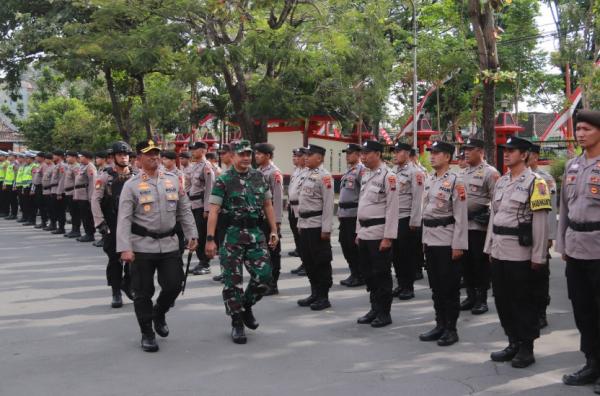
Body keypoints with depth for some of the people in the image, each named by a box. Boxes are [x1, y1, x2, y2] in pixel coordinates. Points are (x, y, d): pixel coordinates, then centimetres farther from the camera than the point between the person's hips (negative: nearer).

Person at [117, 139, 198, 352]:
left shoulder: (172, 180, 7)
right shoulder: (131, 185, -4)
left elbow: (184, 210, 12)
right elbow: (124, 219, -9)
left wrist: (192, 235, 7)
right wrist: (125, 248, -17)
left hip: (169, 244, 3)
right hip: (142, 246, -3)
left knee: (174, 285, 4)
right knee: (143, 292, 3)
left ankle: (159, 314, 34)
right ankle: (147, 334, 19)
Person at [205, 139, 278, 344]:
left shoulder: (259, 177, 9)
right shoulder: (223, 181, -5)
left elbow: (268, 205, 14)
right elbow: (213, 211, -10)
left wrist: (273, 231, 9)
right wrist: (210, 239, -17)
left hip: (256, 234, 4)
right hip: (231, 236, -4)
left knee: (264, 275, -3)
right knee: (233, 281, 1)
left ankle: (247, 306, 25)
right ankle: (237, 323, 15)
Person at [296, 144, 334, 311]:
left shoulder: (324, 176, -12)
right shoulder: (307, 175, 15)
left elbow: (328, 204, -16)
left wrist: (326, 229, -18)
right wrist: (300, 223, 18)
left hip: (317, 226, -9)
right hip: (305, 225, 9)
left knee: (321, 262, 0)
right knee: (308, 260, 14)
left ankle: (324, 297, 8)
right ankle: (315, 294, 25)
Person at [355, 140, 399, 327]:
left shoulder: (388, 176, -12)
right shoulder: (365, 175, 13)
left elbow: (392, 208, -16)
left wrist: (388, 237, -18)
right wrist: (358, 232, 16)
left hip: (379, 233, -8)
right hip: (364, 232, 8)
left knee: (381, 274, 1)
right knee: (368, 273, 13)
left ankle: (384, 313, 11)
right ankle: (375, 309, 25)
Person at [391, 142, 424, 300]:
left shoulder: (415, 172, -9)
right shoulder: (393, 171, 11)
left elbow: (417, 198, -13)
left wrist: (414, 222, -15)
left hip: (407, 219, -7)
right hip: (393, 218, 7)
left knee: (408, 254, 1)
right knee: (395, 253, 11)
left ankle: (409, 287, 10)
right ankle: (401, 284, 21)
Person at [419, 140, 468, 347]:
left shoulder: (455, 181, -11)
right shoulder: (429, 180, 11)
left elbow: (461, 216, -13)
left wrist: (458, 245, -16)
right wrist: (424, 239, 15)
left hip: (447, 240, -7)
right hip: (430, 239, 7)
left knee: (450, 286, 0)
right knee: (435, 285, 12)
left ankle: (451, 329, 9)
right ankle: (440, 325, 22)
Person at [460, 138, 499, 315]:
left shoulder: (490, 172, -9)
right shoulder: (462, 173, 14)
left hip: (480, 225, -7)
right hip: (462, 224, 7)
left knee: (480, 263, 0)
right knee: (466, 262, 11)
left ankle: (482, 299, 9)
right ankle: (471, 296, 21)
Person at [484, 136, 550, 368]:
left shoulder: (534, 182, -9)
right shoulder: (501, 182, 13)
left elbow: (540, 221, -12)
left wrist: (538, 256, -14)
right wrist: (489, 247, 15)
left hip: (520, 252, -7)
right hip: (498, 251, 7)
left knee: (523, 301, 2)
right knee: (502, 300, 12)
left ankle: (526, 349, 12)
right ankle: (513, 343, 24)